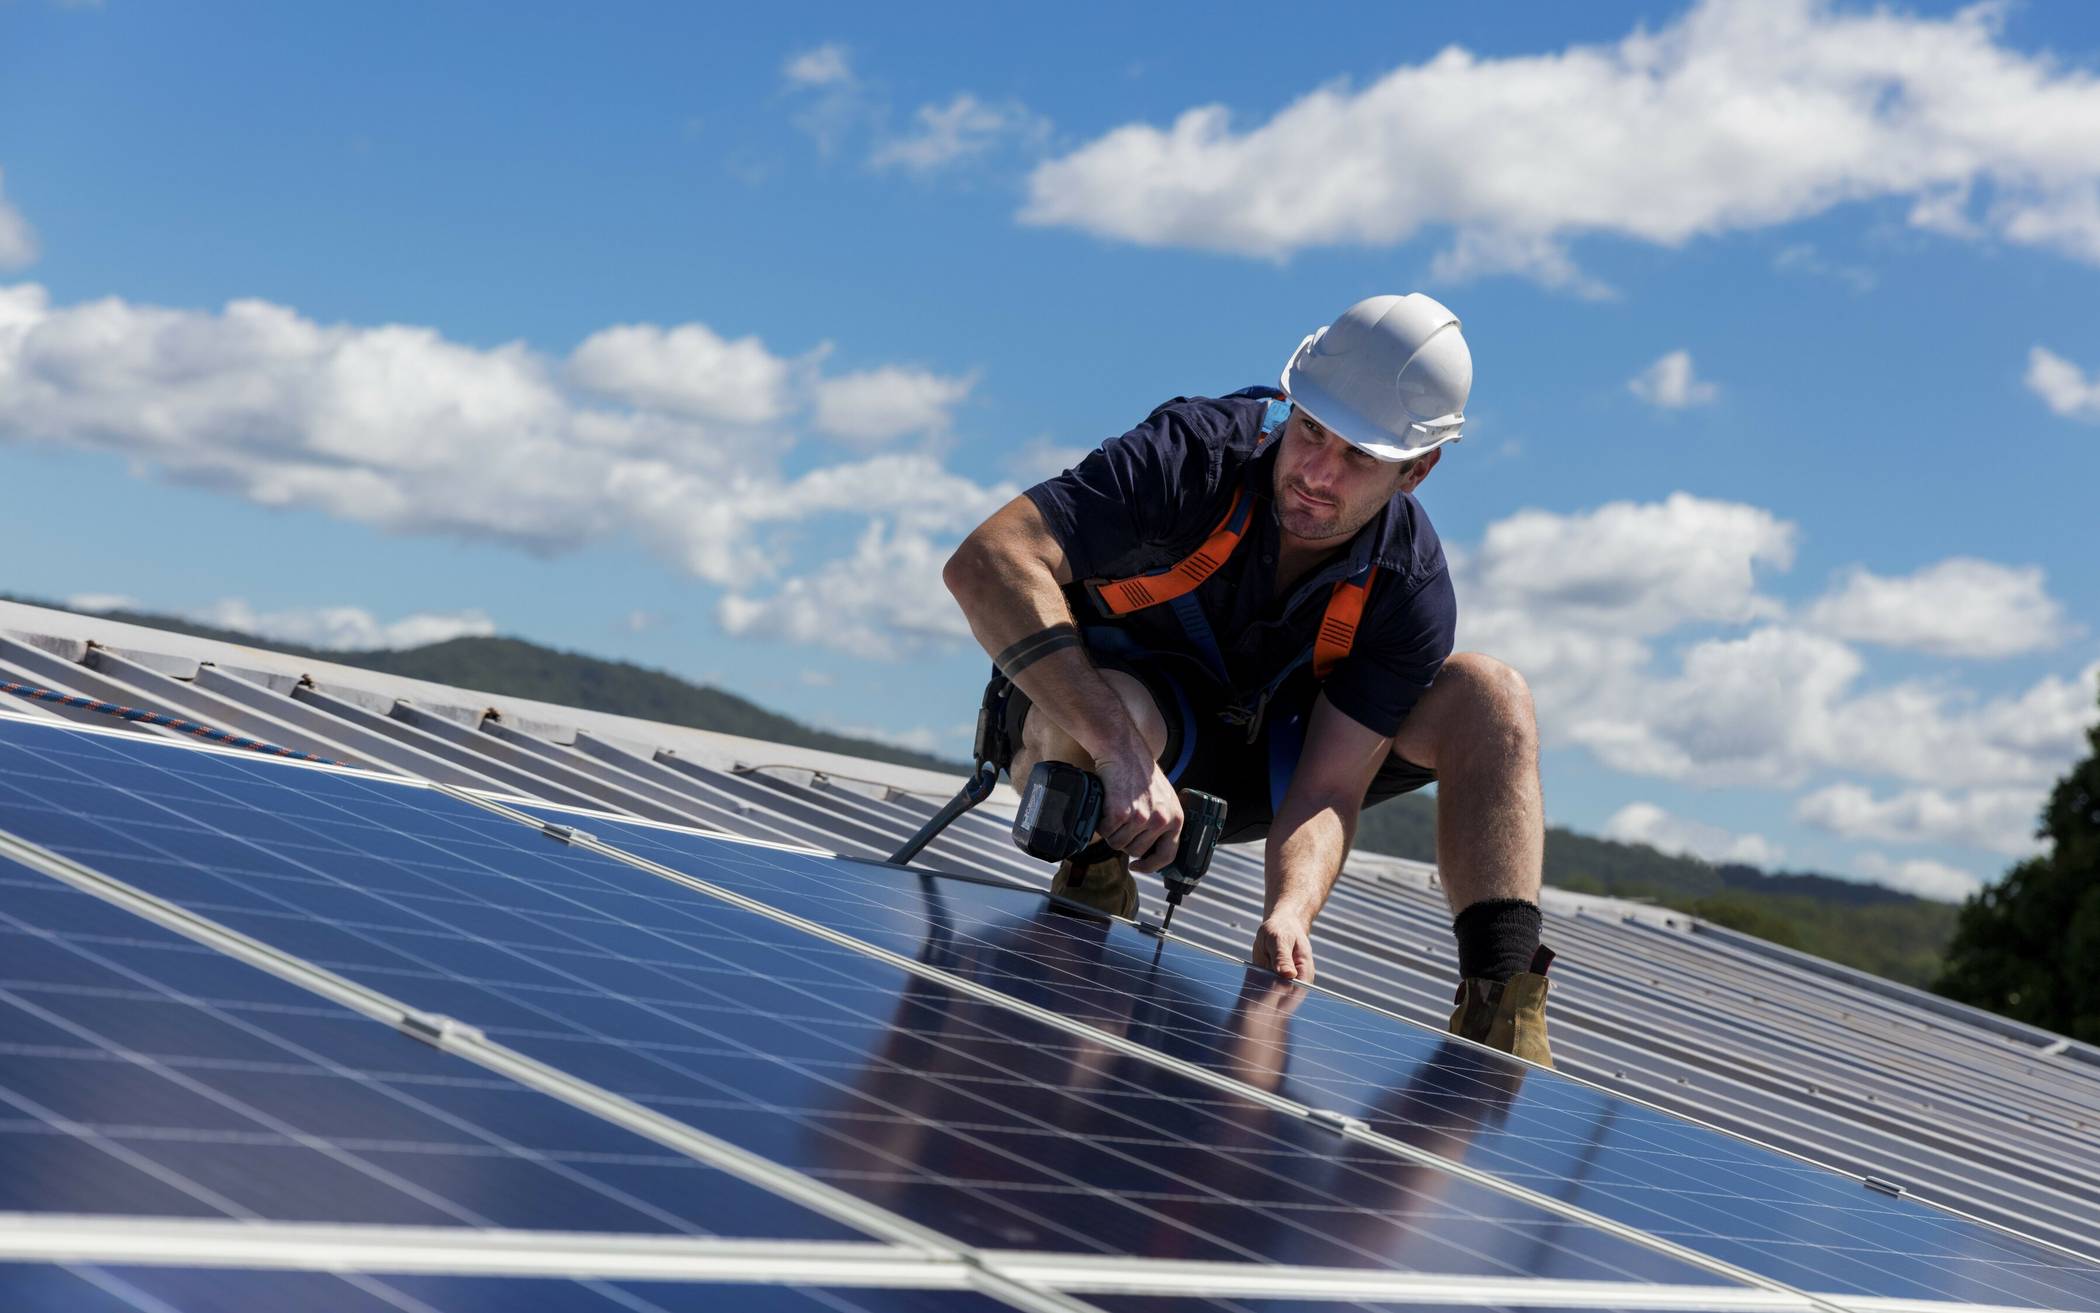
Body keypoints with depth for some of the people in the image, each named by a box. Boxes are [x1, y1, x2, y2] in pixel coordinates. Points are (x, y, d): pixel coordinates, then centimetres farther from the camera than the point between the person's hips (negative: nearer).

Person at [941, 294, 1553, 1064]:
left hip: (1252, 764, 4)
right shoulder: (1195, 455, -30)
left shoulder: (1410, 590, -19)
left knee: (1490, 697, -15)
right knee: (1119, 715, -42)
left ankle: (1499, 1021, -22)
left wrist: (1289, 912, -45)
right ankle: (1091, 893, -11)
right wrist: (1122, 754, -49)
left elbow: (1329, 790, -22)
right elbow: (985, 562, -41)